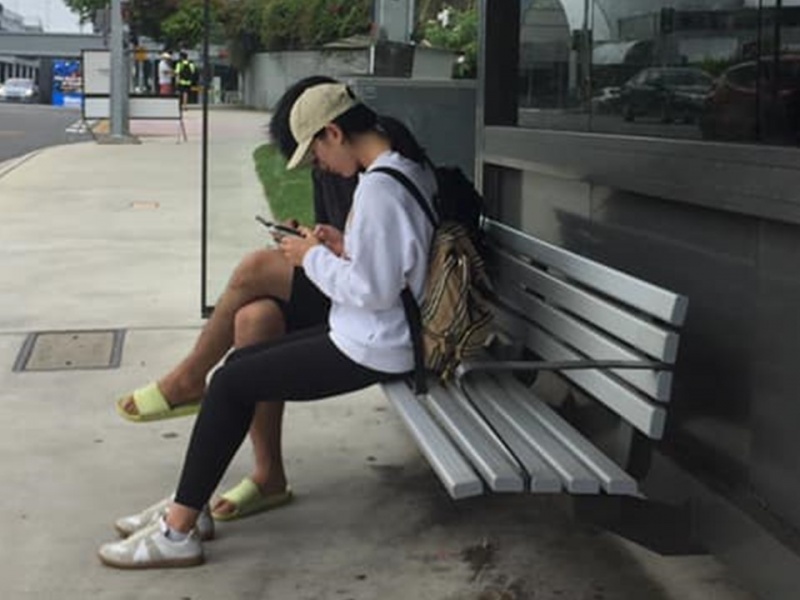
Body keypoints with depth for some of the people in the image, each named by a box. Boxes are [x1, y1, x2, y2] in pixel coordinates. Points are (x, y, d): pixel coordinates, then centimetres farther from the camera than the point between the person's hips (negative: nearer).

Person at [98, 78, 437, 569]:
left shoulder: (378, 186, -24)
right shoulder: (412, 168, 7)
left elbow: (372, 290, -26)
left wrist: (315, 258, -11)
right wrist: (346, 246, 5)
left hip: (369, 349, -10)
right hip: (376, 336, 10)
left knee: (229, 384, -3)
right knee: (243, 363, 13)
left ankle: (178, 533, 5)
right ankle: (186, 506, 16)